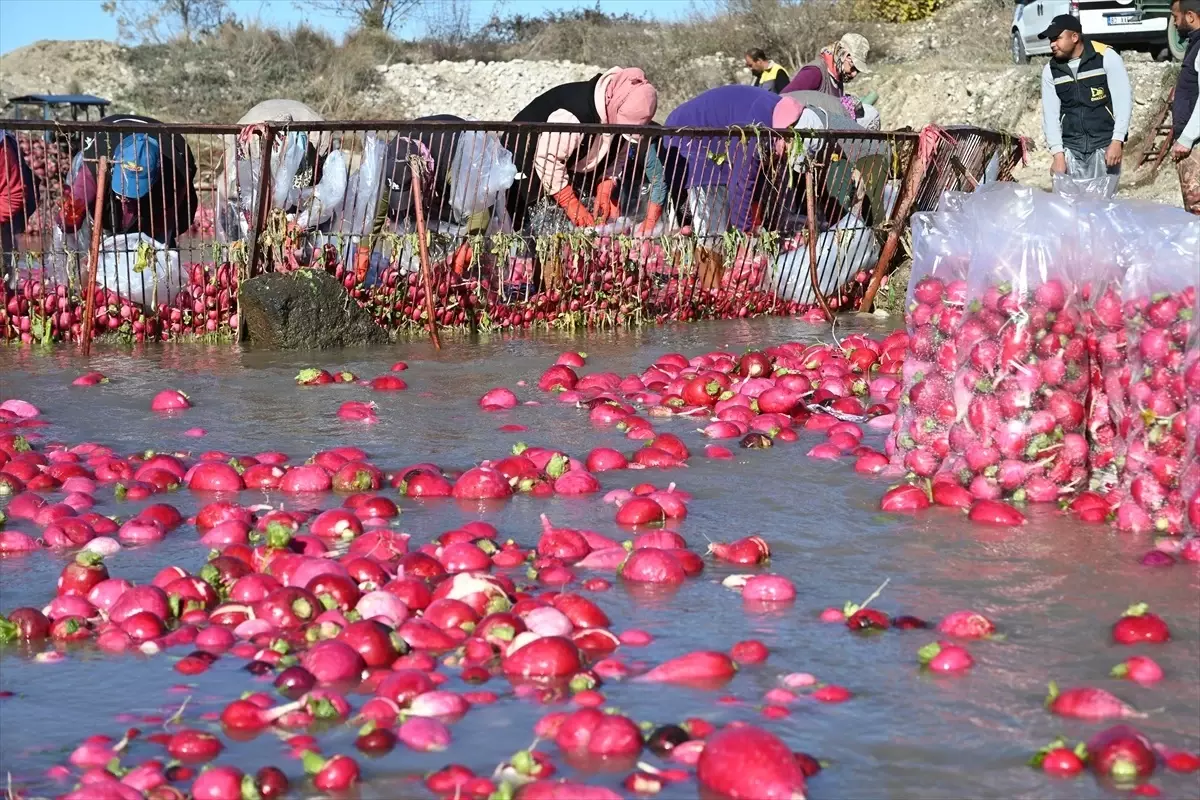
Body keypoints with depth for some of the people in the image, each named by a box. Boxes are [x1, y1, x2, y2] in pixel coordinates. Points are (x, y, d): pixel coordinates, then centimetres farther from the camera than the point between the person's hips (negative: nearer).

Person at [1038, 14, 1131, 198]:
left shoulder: (1106, 57, -6)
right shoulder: (1050, 70, 5)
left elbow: (1123, 100, -7)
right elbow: (1050, 114, 5)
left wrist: (1117, 141, -14)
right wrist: (1058, 153, -5)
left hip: (1105, 145, -4)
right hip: (1070, 149, 4)